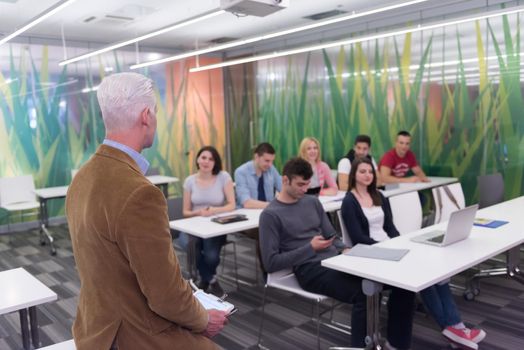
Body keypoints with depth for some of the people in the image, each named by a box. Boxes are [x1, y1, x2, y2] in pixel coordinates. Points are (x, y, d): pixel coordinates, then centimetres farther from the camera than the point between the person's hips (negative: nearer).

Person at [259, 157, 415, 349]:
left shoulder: (313, 202, 15)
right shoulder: (270, 215, -4)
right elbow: (271, 262, -9)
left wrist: (345, 249, -4)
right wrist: (310, 247, -13)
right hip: (310, 269, -7)